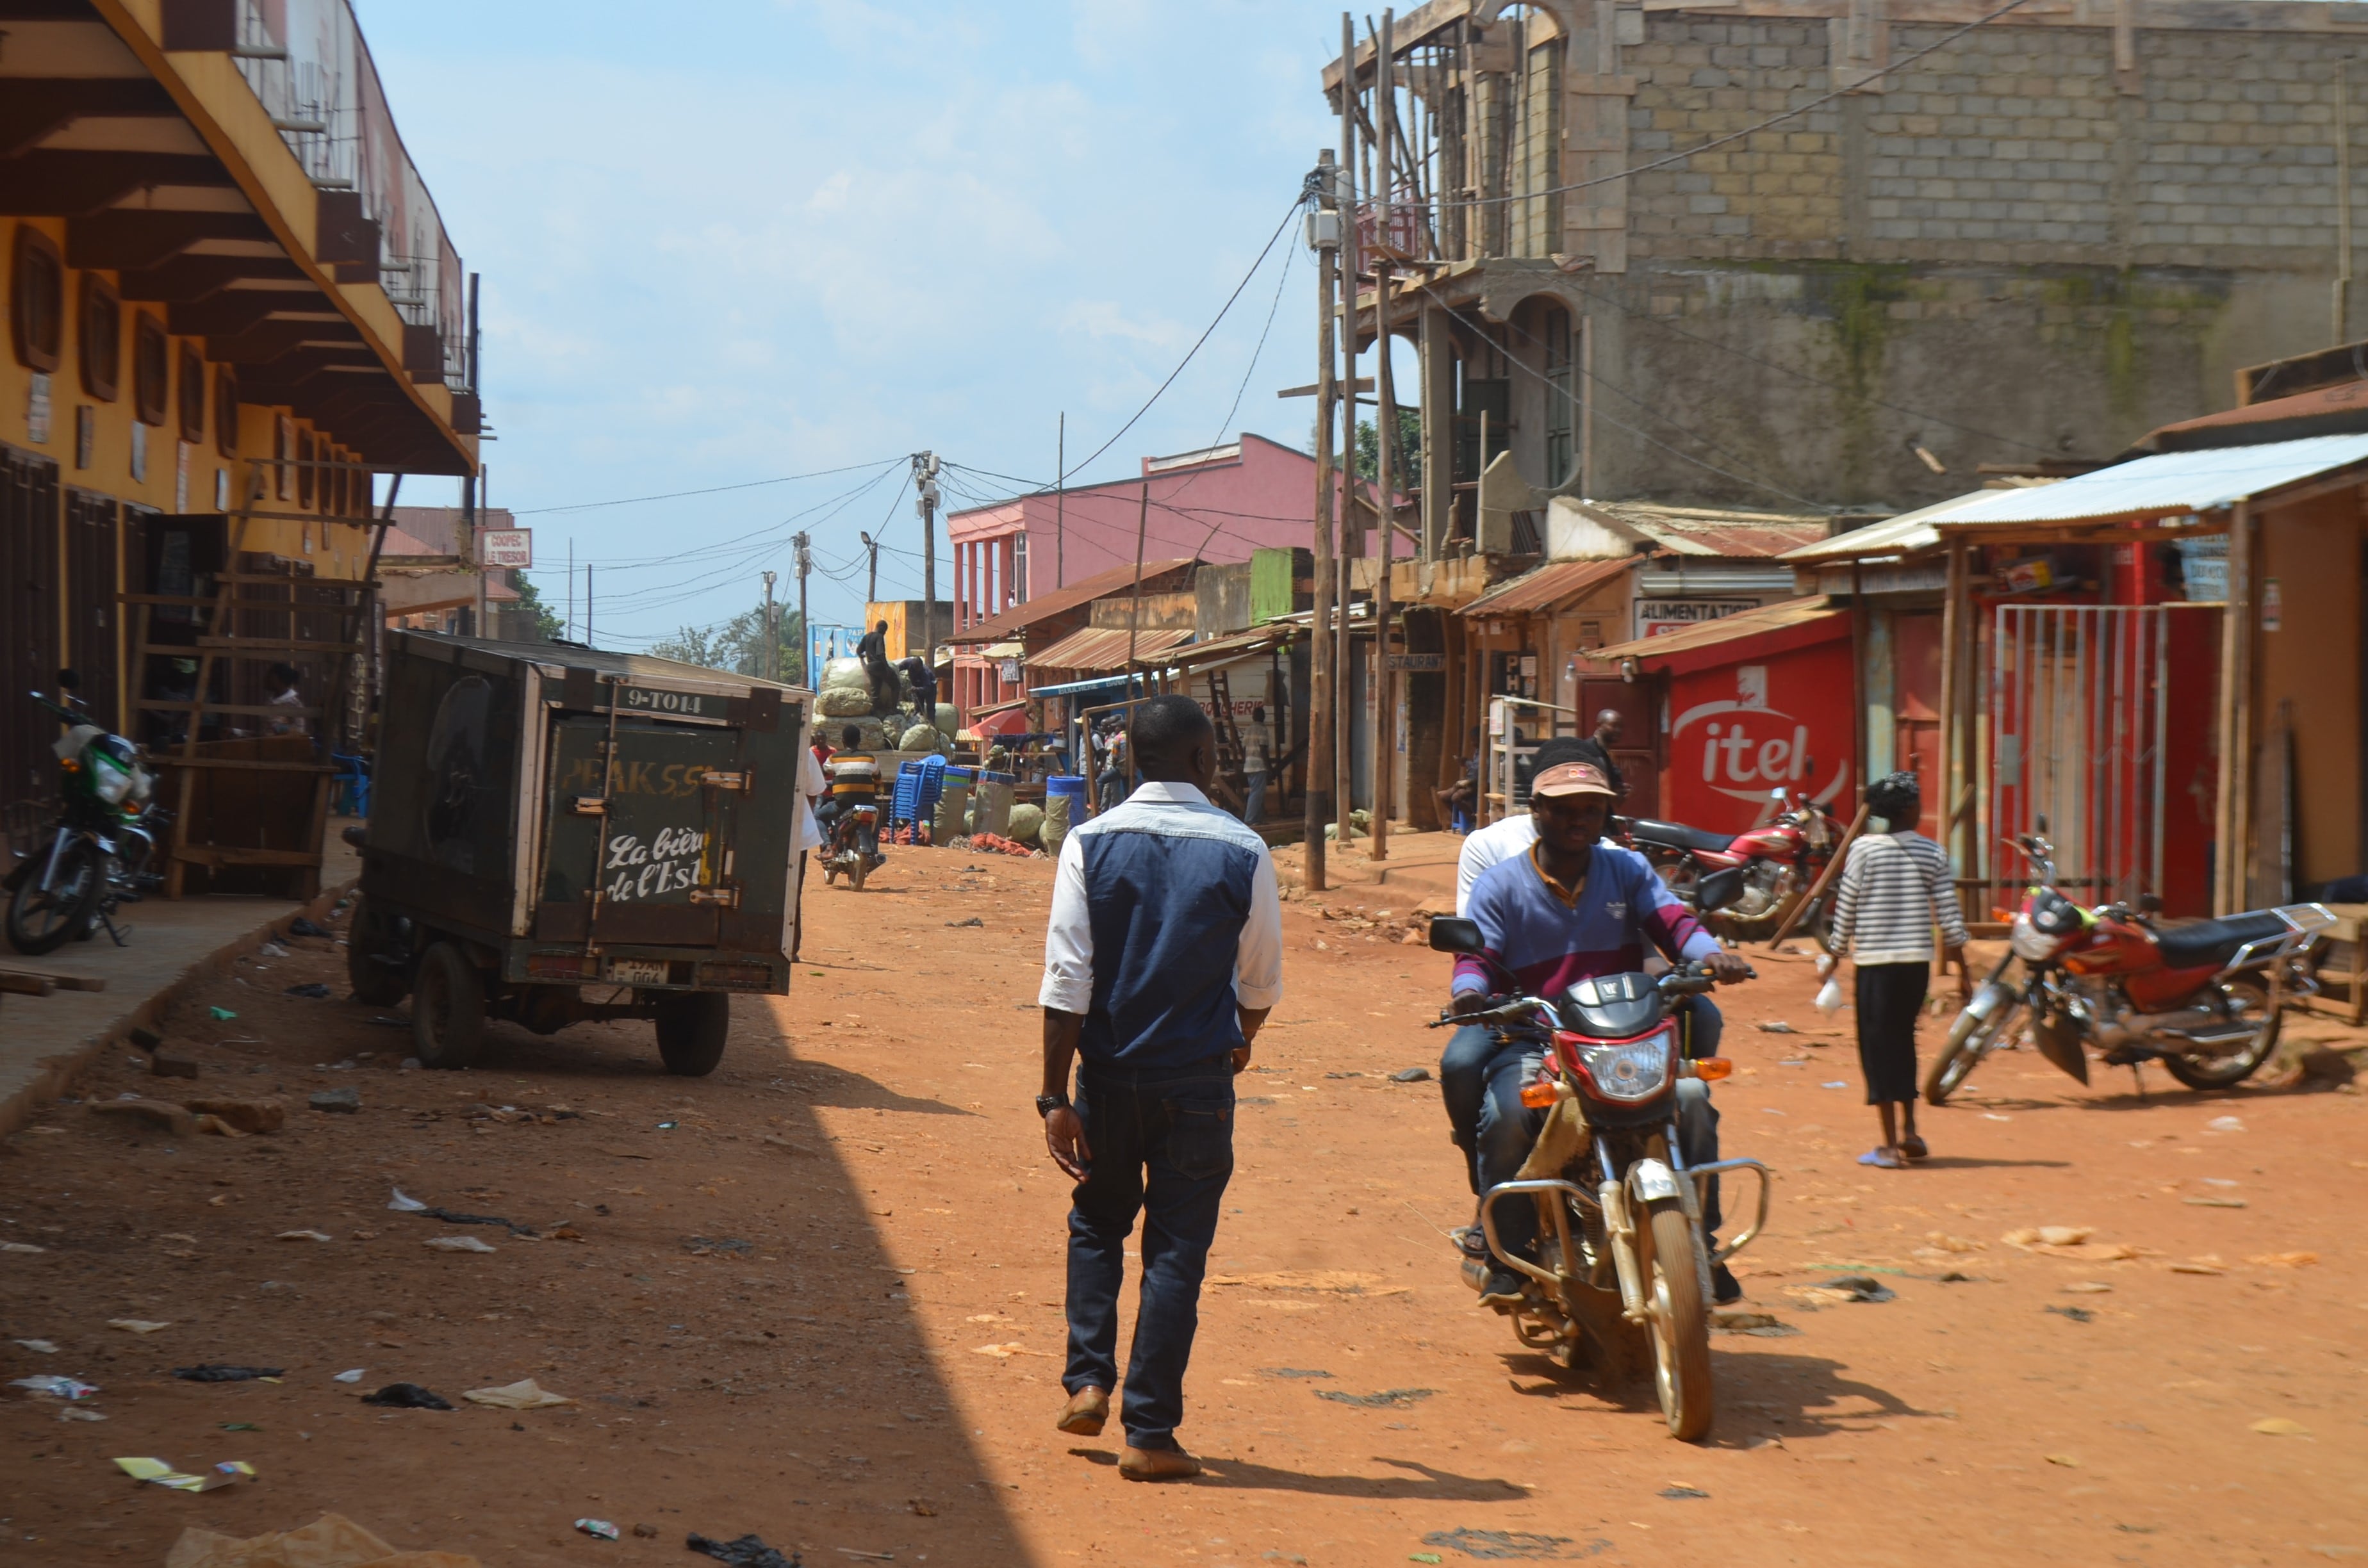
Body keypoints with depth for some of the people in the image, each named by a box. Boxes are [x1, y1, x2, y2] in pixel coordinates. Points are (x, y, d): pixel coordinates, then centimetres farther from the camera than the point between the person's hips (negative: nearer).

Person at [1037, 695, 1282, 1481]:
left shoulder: (1091, 844, -5)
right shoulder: (1243, 853, -6)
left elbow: (1066, 980, -9)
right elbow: (1261, 981, 4)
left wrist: (1055, 1097, -6)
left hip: (1109, 1071, 1)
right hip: (1199, 1077, -1)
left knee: (1097, 1223, 23)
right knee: (1176, 1248, 4)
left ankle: (1089, 1380, 12)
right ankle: (1150, 1434, 3)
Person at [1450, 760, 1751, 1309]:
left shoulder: (1628, 871, 14)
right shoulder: (1501, 884, 8)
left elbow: (1672, 921, 3)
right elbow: (1479, 953, -1)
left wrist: (1711, 954, -20)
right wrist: (1470, 988, -26)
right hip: (1532, 1039, -2)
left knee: (1690, 1095, -25)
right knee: (1507, 1113, -33)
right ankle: (1506, 1254, -19)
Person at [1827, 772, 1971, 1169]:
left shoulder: (1864, 849, -6)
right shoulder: (1933, 853, 0)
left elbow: (1845, 912, -4)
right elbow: (1949, 915, 0)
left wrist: (1834, 957, 8)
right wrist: (1962, 969, 7)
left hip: (1875, 961, -3)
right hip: (1918, 960, 3)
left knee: (1878, 1046, 2)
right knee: (1903, 1040, 21)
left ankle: (1890, 1145, -1)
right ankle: (1908, 1131, 23)